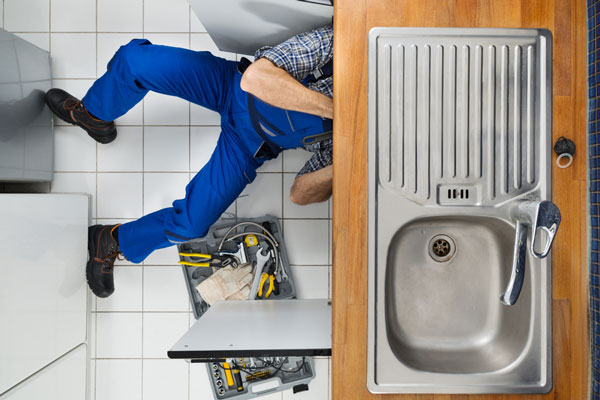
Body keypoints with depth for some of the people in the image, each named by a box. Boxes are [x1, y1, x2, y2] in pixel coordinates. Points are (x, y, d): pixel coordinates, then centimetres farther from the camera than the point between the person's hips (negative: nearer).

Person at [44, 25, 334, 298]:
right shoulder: (331, 42, -23)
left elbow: (299, 195, -11)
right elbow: (255, 77, -33)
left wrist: (334, 172, -31)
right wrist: (329, 106, -39)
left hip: (251, 145, 1)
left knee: (192, 222, -15)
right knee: (135, 58, -19)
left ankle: (112, 242, 19)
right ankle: (93, 115, 19)